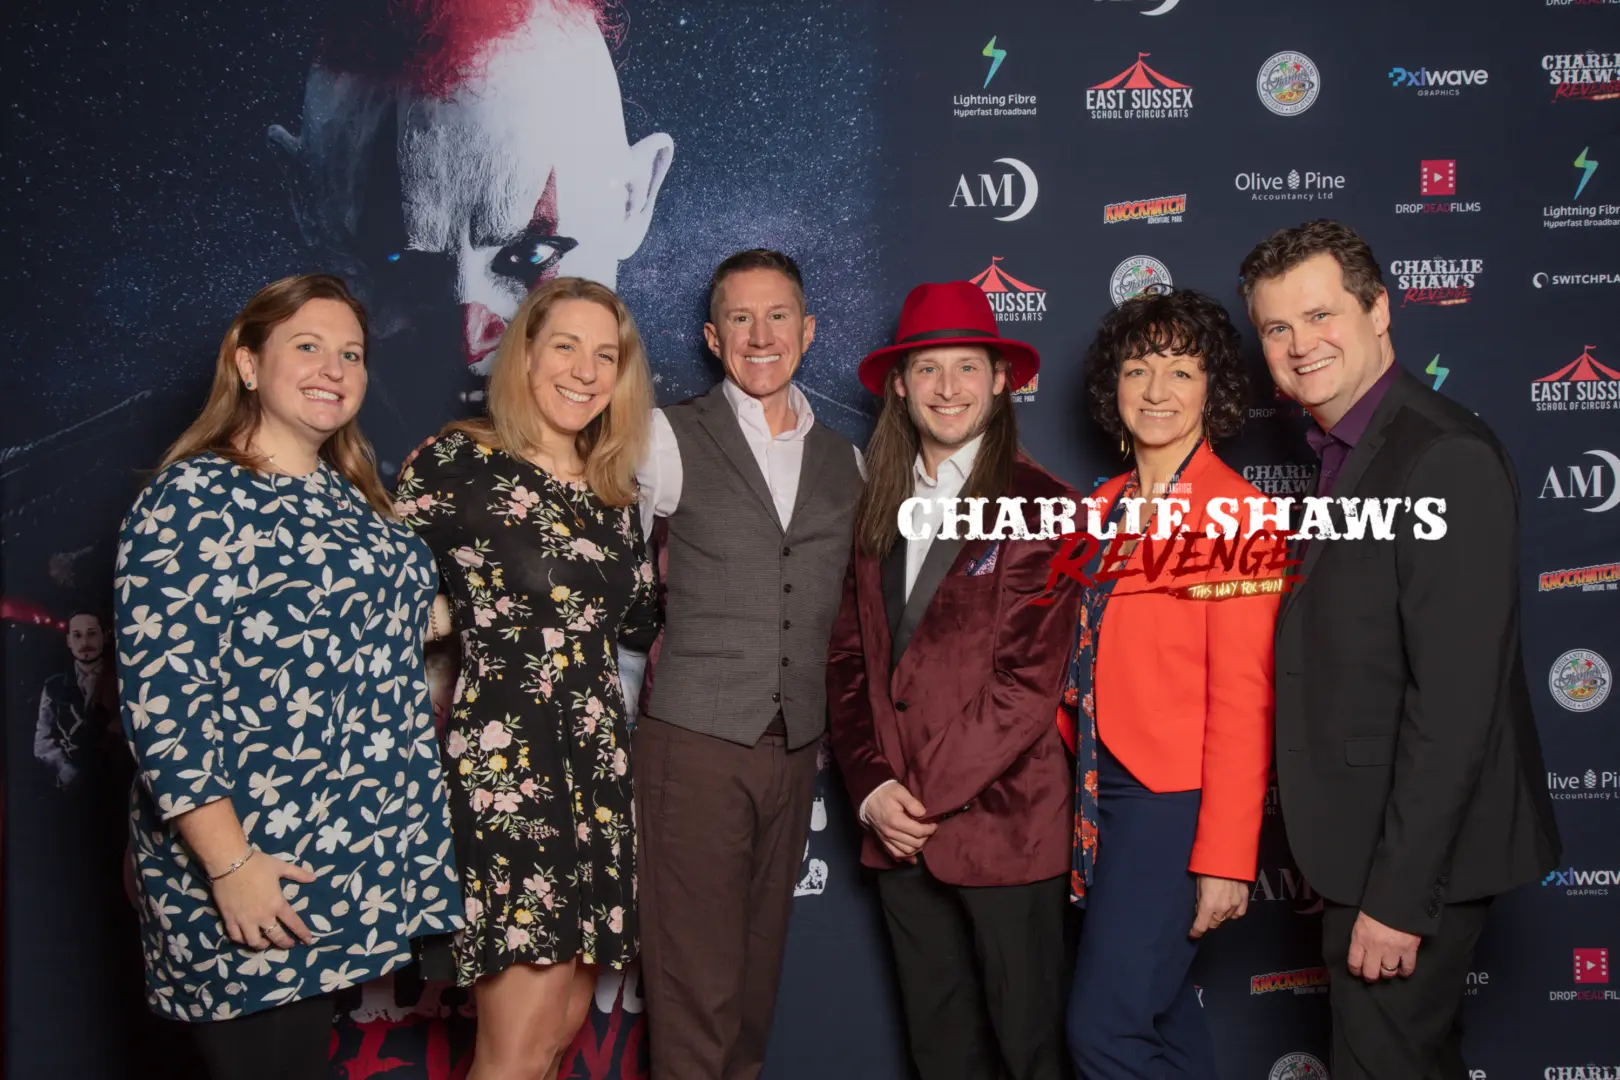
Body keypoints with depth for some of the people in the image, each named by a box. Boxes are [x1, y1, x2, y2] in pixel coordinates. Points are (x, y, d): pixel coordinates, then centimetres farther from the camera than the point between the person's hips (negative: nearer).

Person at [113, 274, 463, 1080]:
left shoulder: (349, 495, 13)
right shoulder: (194, 498, -11)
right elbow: (159, 697, -17)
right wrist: (229, 865, -20)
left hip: (358, 857, 7)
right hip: (253, 867, -7)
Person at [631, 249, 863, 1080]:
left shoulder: (844, 463, 12)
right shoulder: (668, 440, -1)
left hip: (796, 745, 4)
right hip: (695, 738, -4)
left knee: (758, 968, 12)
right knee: (694, 984, -3)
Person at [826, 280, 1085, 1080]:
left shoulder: (1041, 507, -6)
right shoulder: (879, 511, 10)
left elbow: (1029, 680, -11)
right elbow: (849, 662, 8)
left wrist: (928, 796, -12)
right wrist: (873, 789, -4)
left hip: (1003, 823, -5)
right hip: (899, 828, 5)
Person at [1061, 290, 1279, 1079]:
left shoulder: (1238, 514, -10)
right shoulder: (1106, 508, 11)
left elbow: (1243, 701, -14)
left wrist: (1225, 858, -16)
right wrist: (1079, 798, 7)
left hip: (1175, 799, -7)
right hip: (1105, 791, 7)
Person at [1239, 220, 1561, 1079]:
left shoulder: (1447, 458, -19)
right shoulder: (1342, 456, 10)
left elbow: (1455, 699, -24)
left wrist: (1399, 895, -23)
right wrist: (1352, 874, 10)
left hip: (1417, 851, -9)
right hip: (1362, 844, 9)